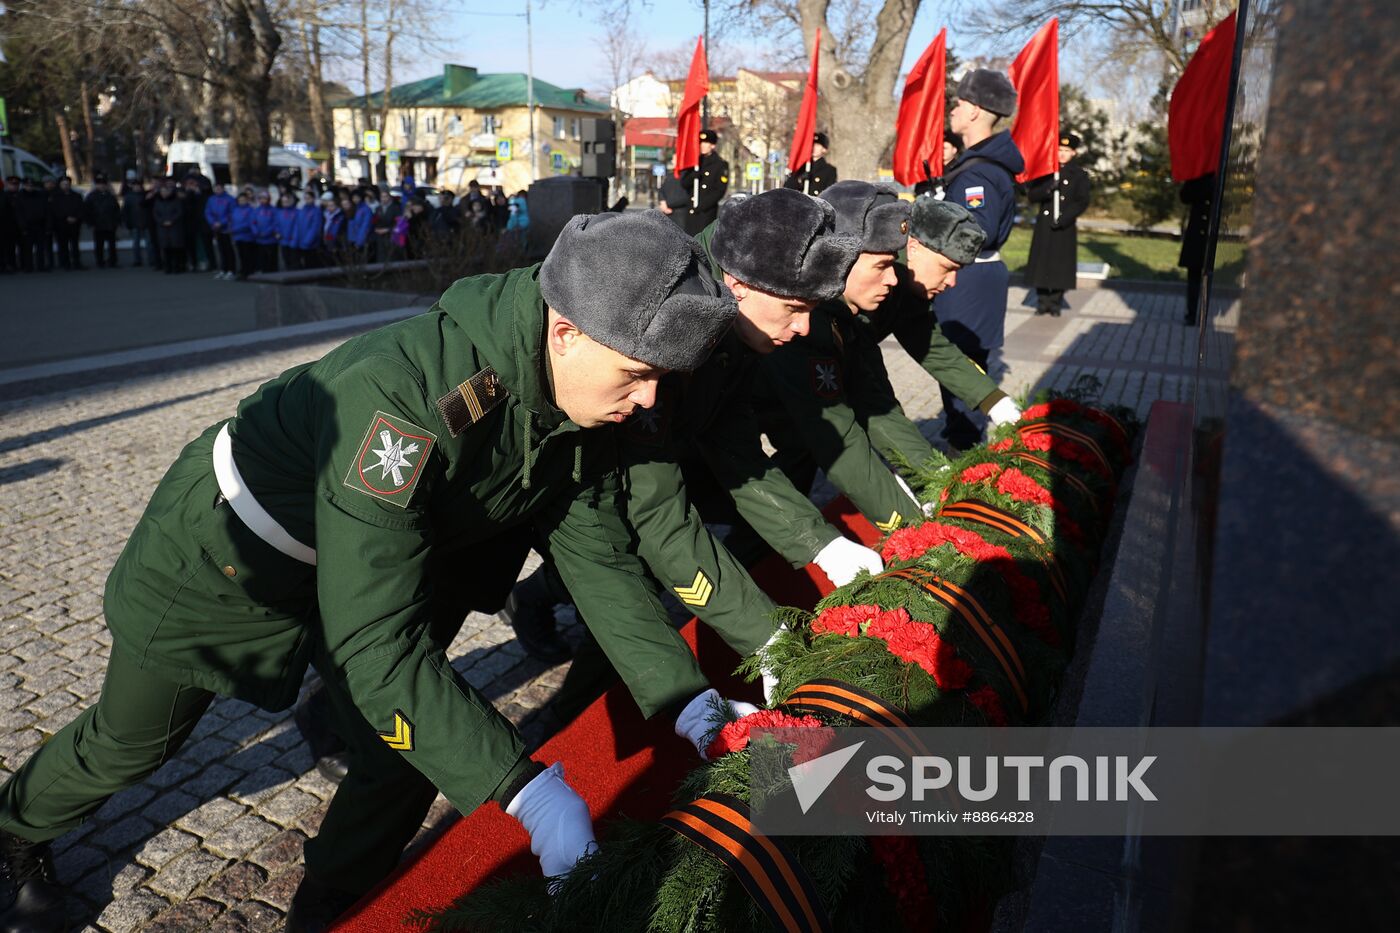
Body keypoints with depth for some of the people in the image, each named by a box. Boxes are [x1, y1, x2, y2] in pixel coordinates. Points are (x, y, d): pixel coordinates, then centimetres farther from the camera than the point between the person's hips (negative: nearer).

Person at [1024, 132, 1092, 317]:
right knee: (1042, 263, 1)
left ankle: (1055, 303, 7)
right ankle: (1043, 301, 10)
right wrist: (1048, 189, -16)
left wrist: (1064, 219, -13)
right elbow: (1031, 195, 3)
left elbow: (1082, 202, -1)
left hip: (1065, 227, -1)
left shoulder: (1080, 174, 3)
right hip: (1044, 225, 2)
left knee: (1061, 265, -1)